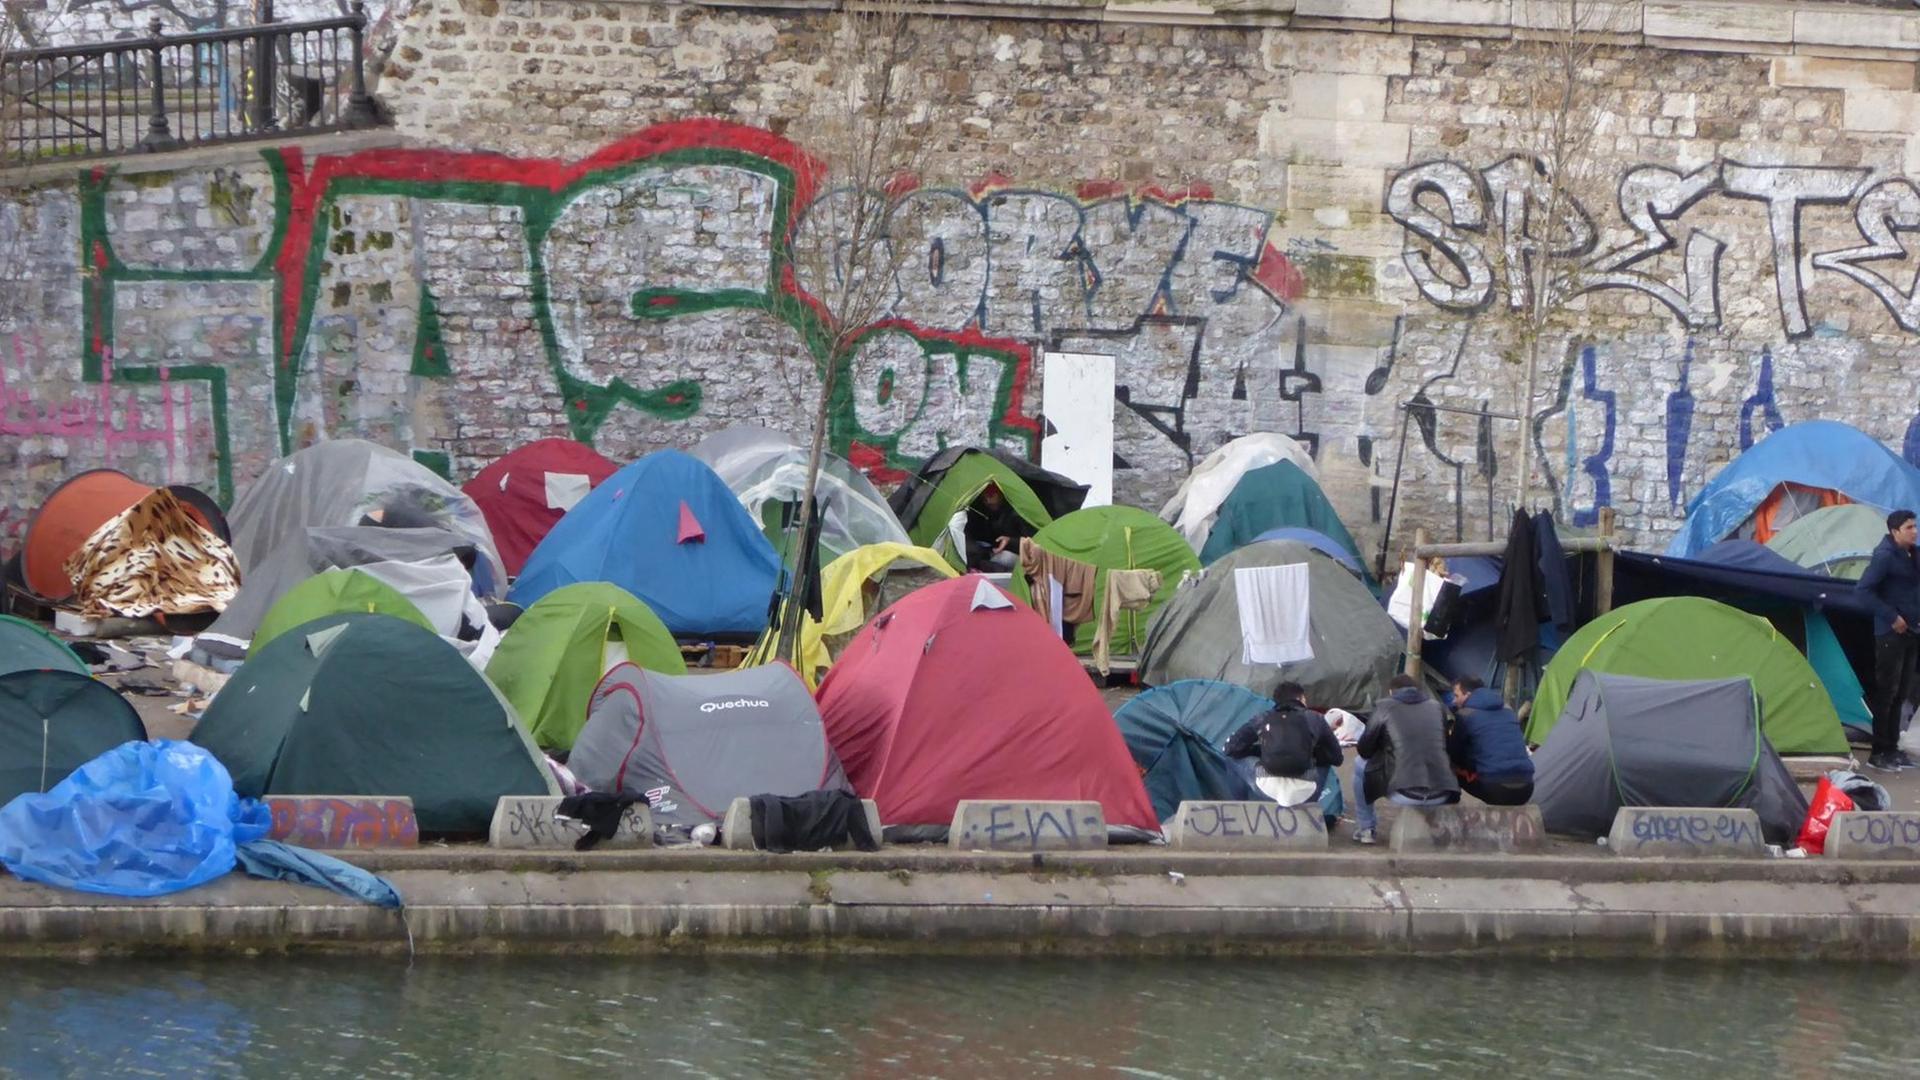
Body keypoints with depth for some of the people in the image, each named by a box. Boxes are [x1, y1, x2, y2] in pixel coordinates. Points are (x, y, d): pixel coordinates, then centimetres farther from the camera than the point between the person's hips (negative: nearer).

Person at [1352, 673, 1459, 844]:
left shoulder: (1384, 707, 5)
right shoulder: (1436, 707, 15)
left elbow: (1364, 750, 12)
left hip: (1404, 795, -3)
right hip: (1441, 797, 3)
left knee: (1360, 764, 22)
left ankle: (1367, 828, 26)